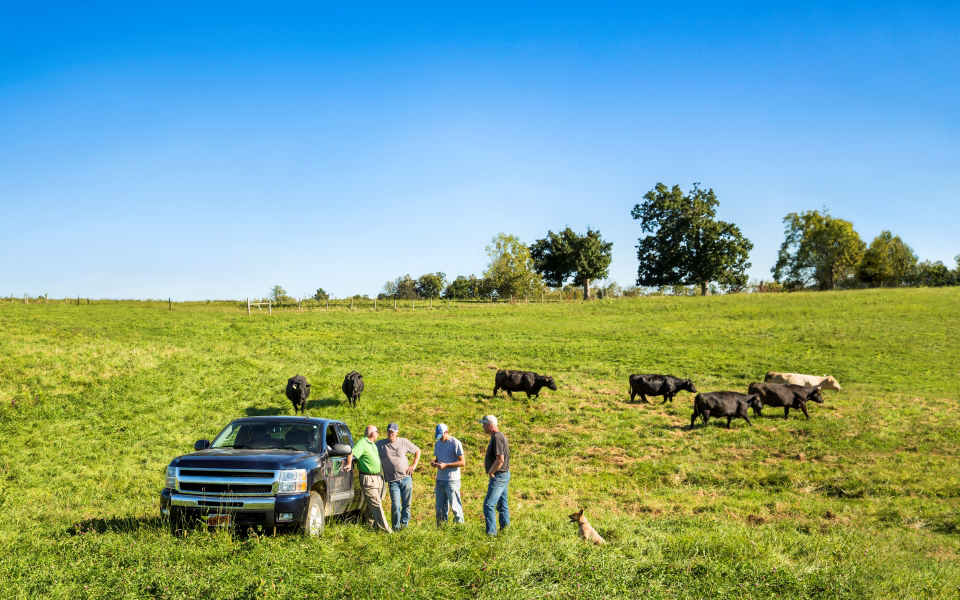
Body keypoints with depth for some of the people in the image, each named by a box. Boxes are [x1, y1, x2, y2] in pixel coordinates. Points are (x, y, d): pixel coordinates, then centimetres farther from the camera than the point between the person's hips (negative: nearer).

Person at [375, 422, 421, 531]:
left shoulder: (404, 442, 3)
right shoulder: (380, 444, 1)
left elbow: (417, 451, 15)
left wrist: (414, 465, 5)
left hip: (406, 478, 1)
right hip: (393, 481, -1)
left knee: (406, 504, 6)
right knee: (395, 505, -8)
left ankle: (404, 523, 23)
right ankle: (396, 526, 7)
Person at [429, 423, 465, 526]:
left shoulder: (455, 443, -9)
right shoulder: (437, 444, 12)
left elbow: (462, 463, -11)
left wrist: (446, 465, -18)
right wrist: (433, 463, -1)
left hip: (452, 481, -6)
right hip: (440, 479, 6)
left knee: (455, 506, -2)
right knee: (440, 507, 11)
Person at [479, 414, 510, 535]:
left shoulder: (497, 438, -18)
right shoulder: (500, 436, 14)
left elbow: (500, 459, -26)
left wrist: (490, 472, -15)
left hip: (498, 476, -10)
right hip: (503, 475, 10)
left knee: (488, 505, -11)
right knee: (502, 505, 14)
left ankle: (491, 532, -12)